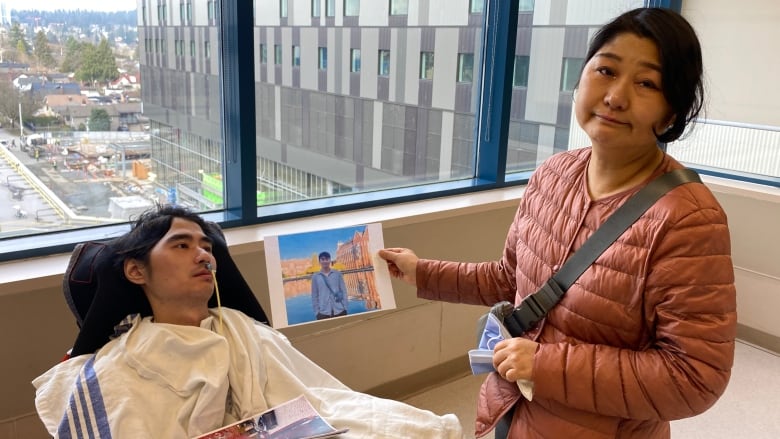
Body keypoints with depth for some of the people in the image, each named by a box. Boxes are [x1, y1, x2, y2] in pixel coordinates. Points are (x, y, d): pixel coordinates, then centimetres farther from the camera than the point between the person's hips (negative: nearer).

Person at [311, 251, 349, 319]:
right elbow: (314, 296, 7)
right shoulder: (315, 277, 6)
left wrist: (345, 307, 1)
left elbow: (344, 291, 7)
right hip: (323, 313, -1)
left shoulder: (337, 273, 6)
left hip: (339, 311, 1)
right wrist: (316, 312, 2)